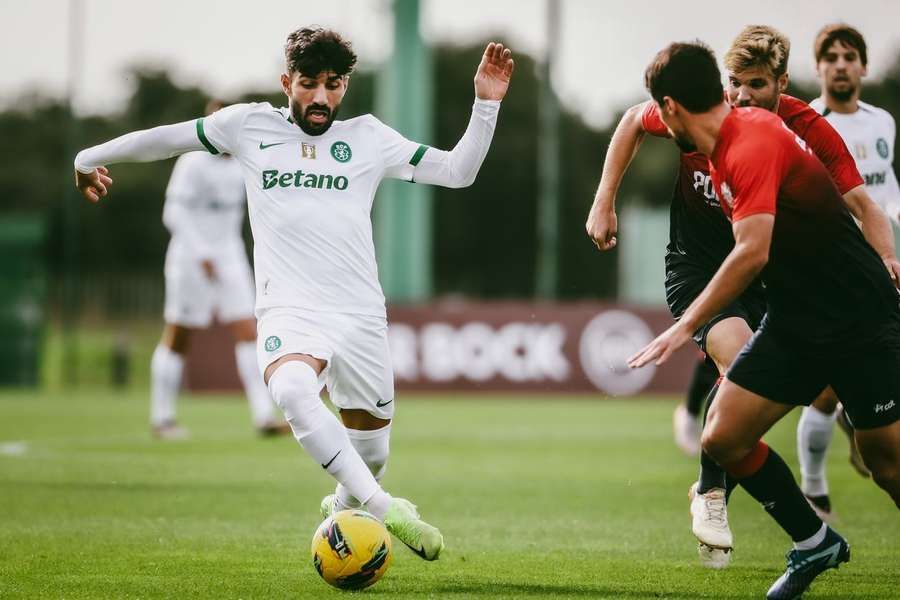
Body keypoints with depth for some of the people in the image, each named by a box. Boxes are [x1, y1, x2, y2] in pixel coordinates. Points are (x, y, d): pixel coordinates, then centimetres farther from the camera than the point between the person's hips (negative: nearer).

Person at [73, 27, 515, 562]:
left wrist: (487, 103, 0)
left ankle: (347, 506, 45)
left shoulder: (368, 137, 10)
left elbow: (458, 172, 11)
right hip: (290, 311, -3)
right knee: (292, 390, -36)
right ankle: (386, 510, -34)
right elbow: (166, 138, 19)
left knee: (370, 450, 10)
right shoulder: (251, 126, 8)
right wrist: (91, 157, 28)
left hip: (362, 316, 3)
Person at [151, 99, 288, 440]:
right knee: (177, 339, 3)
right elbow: (174, 212, -19)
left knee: (247, 332, -5)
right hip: (191, 259, -6)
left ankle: (264, 418, -10)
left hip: (228, 257, 6)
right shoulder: (193, 162, -14)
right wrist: (201, 254, -25)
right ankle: (161, 418, 15)